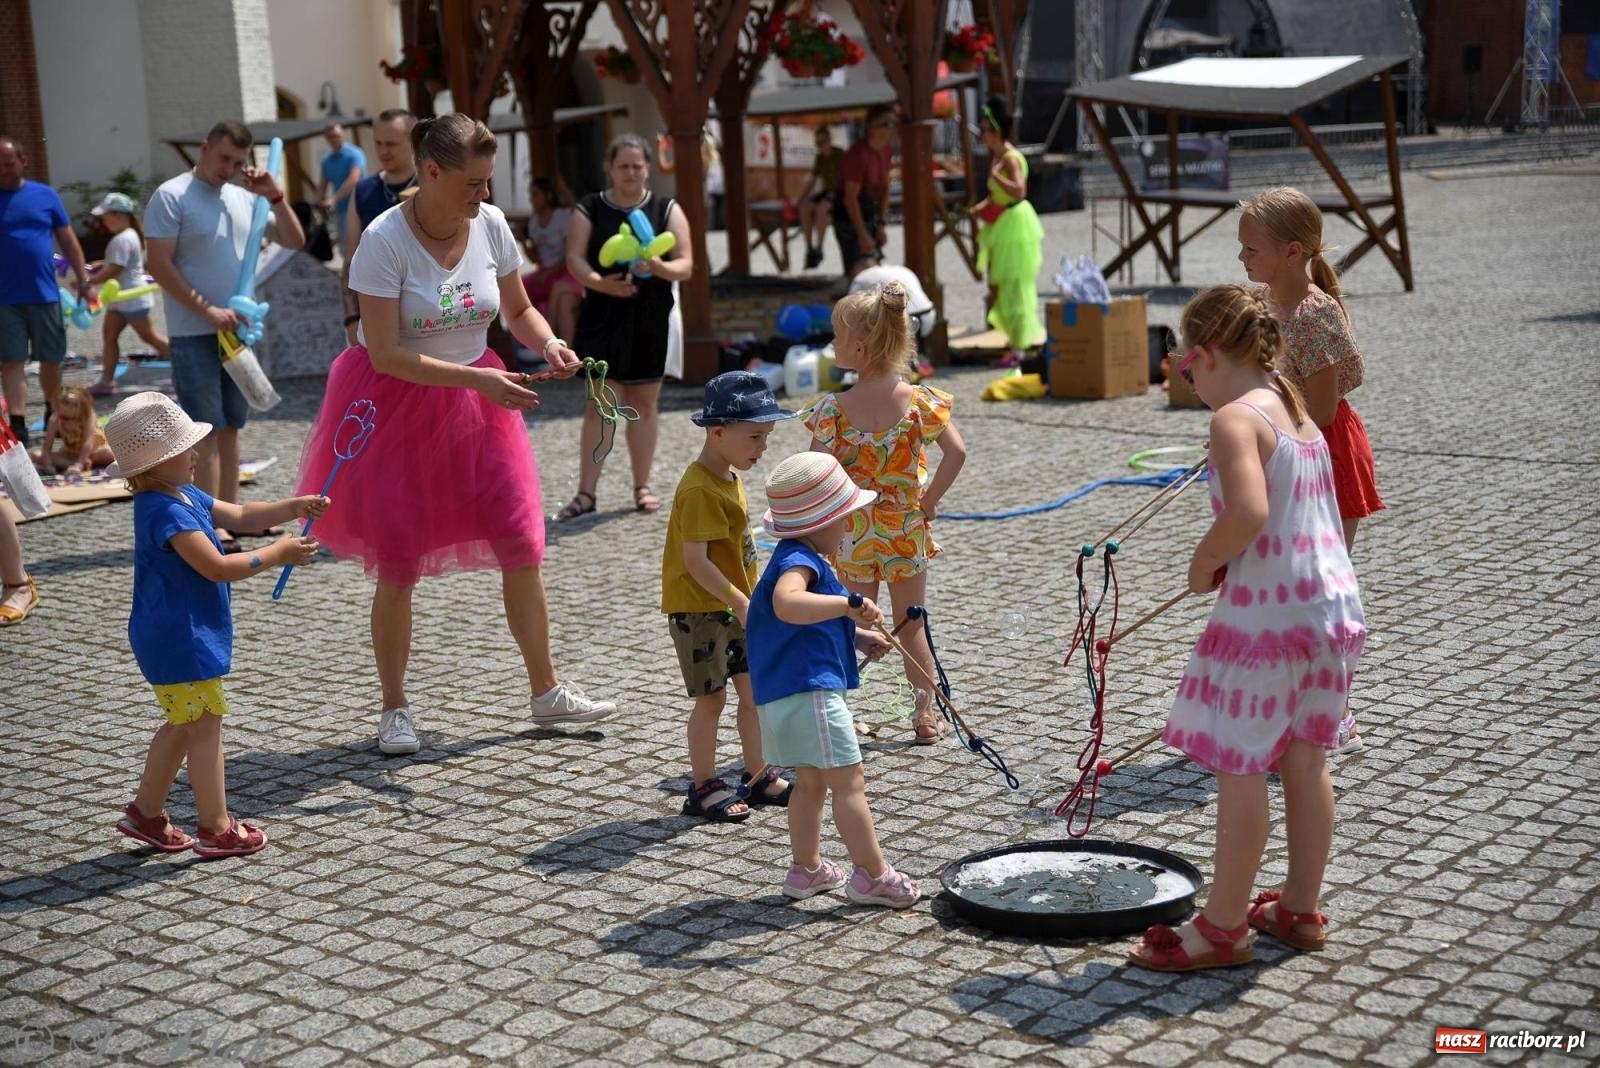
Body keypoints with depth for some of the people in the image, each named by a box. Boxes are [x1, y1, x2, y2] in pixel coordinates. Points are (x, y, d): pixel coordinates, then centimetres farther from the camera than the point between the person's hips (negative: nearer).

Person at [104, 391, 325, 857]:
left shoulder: (185, 496, 9)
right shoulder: (168, 513, -24)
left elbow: (239, 515, 20)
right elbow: (218, 567, -27)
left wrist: (293, 508, 7)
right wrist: (278, 553, -18)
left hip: (179, 638, 11)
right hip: (181, 641, -11)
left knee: (184, 725, 19)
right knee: (205, 727, -2)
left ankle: (146, 811, 28)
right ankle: (216, 828, 6)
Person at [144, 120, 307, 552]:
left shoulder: (245, 199, 11)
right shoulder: (171, 197, -7)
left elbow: (294, 241, 12)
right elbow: (160, 265, -12)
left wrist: (274, 197, -2)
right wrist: (208, 311, -18)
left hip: (238, 330, 6)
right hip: (195, 335, -6)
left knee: (231, 427, 12)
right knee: (207, 430, -7)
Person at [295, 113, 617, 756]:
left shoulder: (490, 226, -5)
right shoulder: (385, 240, -20)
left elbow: (519, 309, 9)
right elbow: (386, 354, -22)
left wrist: (548, 344, -13)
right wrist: (478, 379, -28)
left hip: (476, 401, 4)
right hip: (397, 406, -4)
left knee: (522, 544, 1)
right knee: (398, 565, -1)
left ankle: (547, 692, 14)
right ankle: (394, 709, 16)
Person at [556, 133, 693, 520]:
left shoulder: (667, 210, 4)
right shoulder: (590, 209, 4)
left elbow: (686, 265, -1)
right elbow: (574, 257, -6)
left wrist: (660, 267, -23)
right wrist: (599, 282, -25)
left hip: (650, 318, 1)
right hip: (602, 316, -1)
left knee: (644, 402, 8)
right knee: (599, 402, -1)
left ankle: (642, 487, 19)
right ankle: (586, 492, 1)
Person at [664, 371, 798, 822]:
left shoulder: (729, 479, 9)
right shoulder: (700, 490, -22)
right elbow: (695, 561, -26)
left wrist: (746, 601, 20)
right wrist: (740, 602, -27)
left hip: (734, 606, 9)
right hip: (699, 610, -9)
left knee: (754, 691, 12)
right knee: (712, 698, -1)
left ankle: (759, 776, 23)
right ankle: (704, 787, 11)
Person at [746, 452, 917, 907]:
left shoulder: (798, 558, 18)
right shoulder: (800, 561, -16)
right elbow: (787, 604, -39)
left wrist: (856, 636, 20)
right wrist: (850, 604, -36)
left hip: (787, 694, 11)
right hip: (809, 690, -11)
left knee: (811, 783, 19)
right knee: (849, 782, -6)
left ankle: (807, 868, 28)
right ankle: (872, 875, -2)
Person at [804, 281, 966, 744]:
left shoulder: (834, 408, -15)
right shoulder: (919, 400, -10)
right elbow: (956, 452, -18)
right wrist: (929, 498, -8)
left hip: (852, 533, -1)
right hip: (906, 528, 1)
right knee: (912, 624, 15)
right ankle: (926, 715, 22)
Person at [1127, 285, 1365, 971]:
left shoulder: (1236, 418, -15)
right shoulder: (1296, 410, 14)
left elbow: (1248, 513, -31)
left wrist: (1203, 563, -14)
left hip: (1267, 613, -9)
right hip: (1331, 604, 9)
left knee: (1239, 767, 1)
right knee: (1305, 759, 16)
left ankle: (1223, 927, 10)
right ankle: (1300, 909, 27)